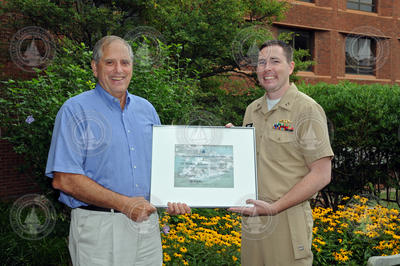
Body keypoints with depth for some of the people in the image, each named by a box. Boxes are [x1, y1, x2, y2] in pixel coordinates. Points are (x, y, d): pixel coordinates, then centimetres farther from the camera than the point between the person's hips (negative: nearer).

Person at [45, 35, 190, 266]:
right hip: (99, 227, -5)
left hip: (148, 224, 5)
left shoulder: (146, 109, 12)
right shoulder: (76, 110, -6)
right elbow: (64, 179, -13)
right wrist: (124, 204, -17)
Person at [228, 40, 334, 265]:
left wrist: (274, 208, -18)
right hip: (251, 219, 6)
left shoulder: (307, 110, -8)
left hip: (287, 220, -6)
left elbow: (321, 175, -13)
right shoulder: (252, 110, 12)